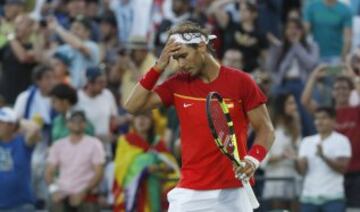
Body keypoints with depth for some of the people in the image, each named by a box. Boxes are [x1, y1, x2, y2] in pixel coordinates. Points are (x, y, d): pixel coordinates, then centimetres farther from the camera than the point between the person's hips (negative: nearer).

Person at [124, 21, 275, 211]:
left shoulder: (240, 82, -2)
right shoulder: (177, 85, 6)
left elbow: (266, 129, 1)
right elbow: (133, 106, 1)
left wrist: (253, 158, -18)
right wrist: (158, 68, -5)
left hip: (233, 193, -2)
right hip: (190, 193, 2)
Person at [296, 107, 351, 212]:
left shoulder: (341, 141, 0)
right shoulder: (307, 142, 13)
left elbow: (342, 168, -9)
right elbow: (302, 170, 5)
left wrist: (323, 156, -24)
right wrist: (297, 160, -17)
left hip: (333, 197, -4)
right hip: (309, 196, 4)